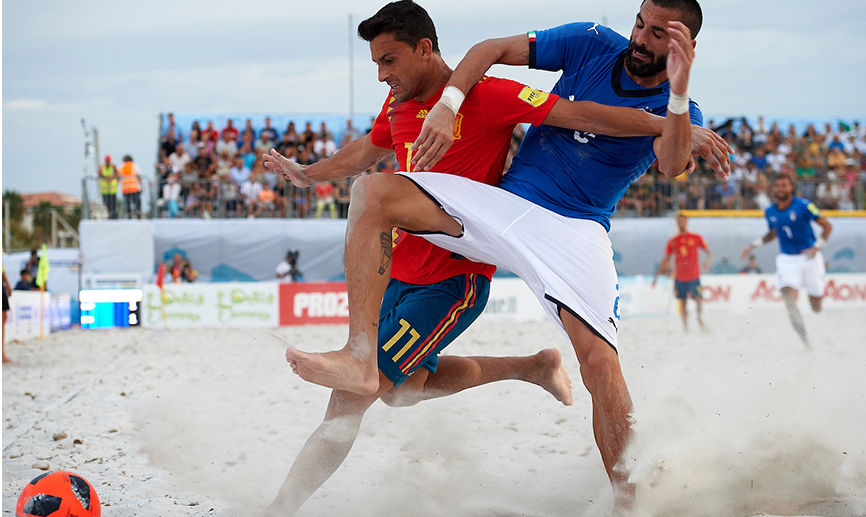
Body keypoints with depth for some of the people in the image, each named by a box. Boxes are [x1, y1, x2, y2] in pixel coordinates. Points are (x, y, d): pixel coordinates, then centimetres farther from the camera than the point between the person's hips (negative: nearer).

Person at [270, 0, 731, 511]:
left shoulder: (678, 110, 0)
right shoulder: (594, 44, 6)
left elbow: (672, 165, -22)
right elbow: (494, 49, 7)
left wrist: (678, 92, -38)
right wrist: (446, 107, -9)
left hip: (575, 231, -3)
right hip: (505, 202, 3)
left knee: (600, 362, -26)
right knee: (374, 191, -17)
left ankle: (630, 502, -9)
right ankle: (361, 359, -26)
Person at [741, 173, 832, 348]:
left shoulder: (803, 205, -12)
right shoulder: (770, 212, 2)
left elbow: (827, 226, -7)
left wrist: (816, 247, -18)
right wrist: (755, 244, 10)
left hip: (809, 257, -2)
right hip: (786, 260, 2)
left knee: (816, 307, 3)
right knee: (789, 298, -21)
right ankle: (805, 341, -14)